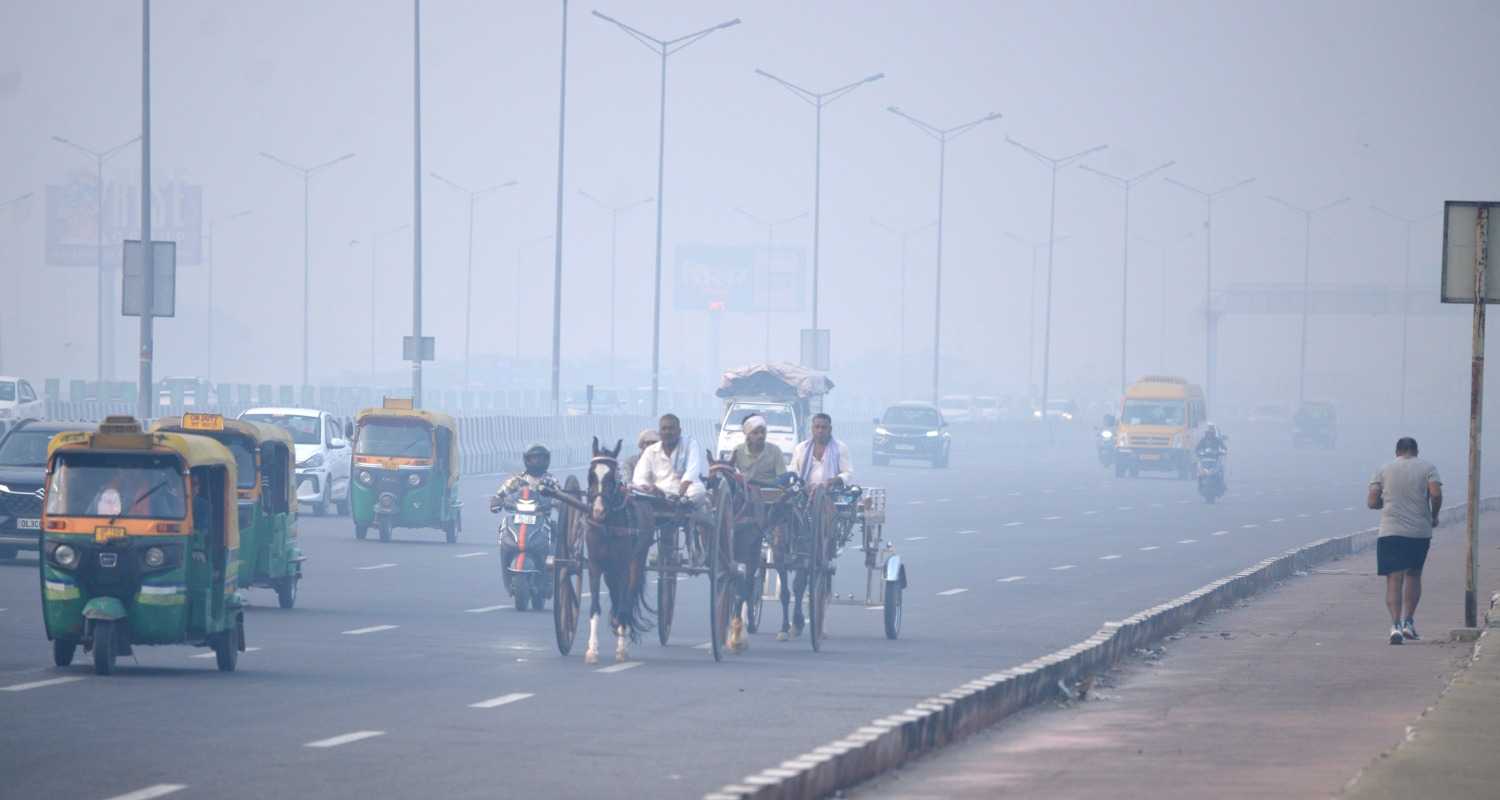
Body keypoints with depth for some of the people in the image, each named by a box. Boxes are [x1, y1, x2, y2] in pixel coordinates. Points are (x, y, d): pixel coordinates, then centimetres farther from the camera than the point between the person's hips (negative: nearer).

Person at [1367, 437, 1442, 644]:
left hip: (1390, 532, -1)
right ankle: (1409, 622, 14)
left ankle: (1396, 625, -18)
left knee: (1394, 580, -3)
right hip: (1420, 532, 1)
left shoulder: (1383, 471, 7)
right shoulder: (1427, 468, 4)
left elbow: (1372, 501, 1)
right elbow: (1436, 494, -11)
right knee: (1413, 575, 20)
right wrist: (1434, 516, 6)